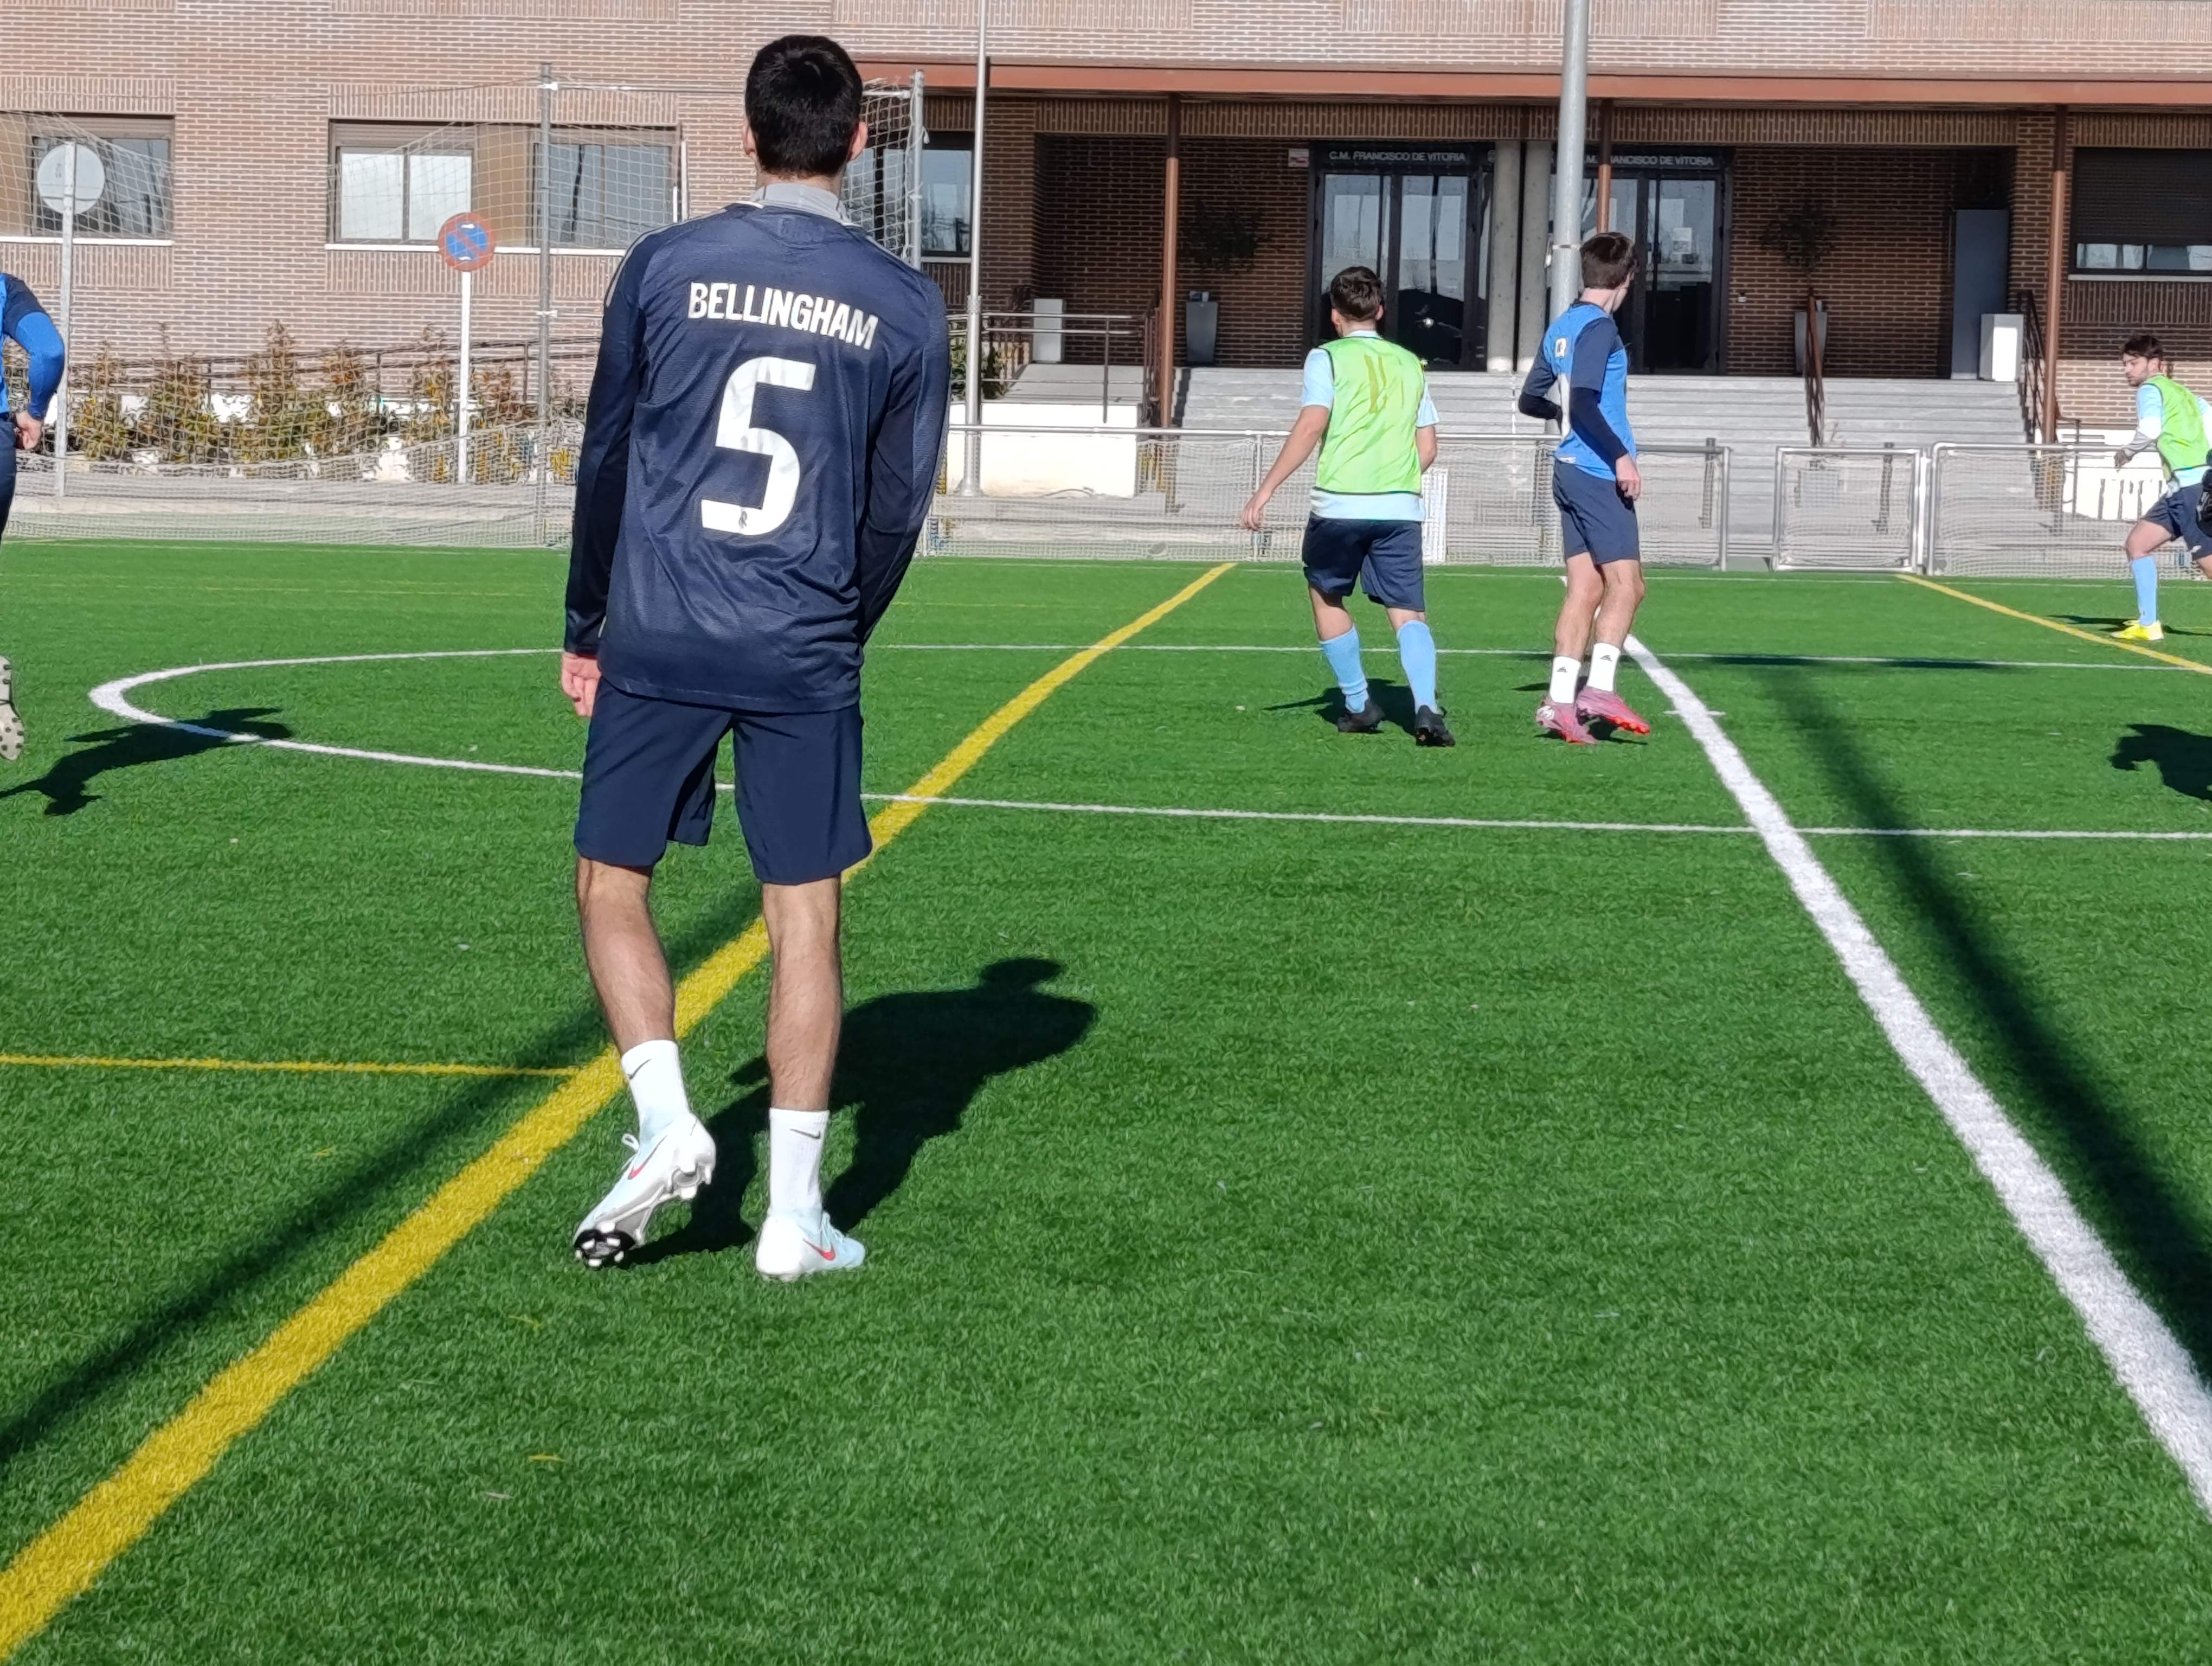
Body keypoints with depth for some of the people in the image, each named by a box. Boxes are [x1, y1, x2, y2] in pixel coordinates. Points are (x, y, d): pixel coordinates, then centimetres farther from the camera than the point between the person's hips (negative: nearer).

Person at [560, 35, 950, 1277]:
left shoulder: (664, 267, 0)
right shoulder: (905, 306, 2)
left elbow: (605, 459, 6)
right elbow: (899, 508, 8)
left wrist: (586, 629, 17)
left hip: (658, 639, 0)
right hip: (805, 659, 1)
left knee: (612, 886, 15)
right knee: (805, 917, 6)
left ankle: (667, 1125, -1)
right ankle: (795, 1218, 7)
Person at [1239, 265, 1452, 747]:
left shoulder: (1329, 358, 2)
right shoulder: (1409, 364, 16)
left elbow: (1311, 425, -11)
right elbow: (1427, 448, 15)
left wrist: (1266, 490, -10)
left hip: (1339, 504, -3)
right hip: (1400, 508, 3)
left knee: (1326, 596, 19)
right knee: (1408, 613, 1)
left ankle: (1359, 705, 21)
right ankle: (1426, 709, -21)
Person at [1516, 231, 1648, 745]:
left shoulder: (1561, 327, 15)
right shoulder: (1600, 327, -11)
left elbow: (1530, 399, 24)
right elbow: (1585, 400, -22)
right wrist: (1621, 455, -21)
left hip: (1570, 471, 9)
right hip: (1599, 474, -9)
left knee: (1585, 589, 7)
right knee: (1625, 585, -6)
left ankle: (1560, 700, 3)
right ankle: (1600, 688, -14)